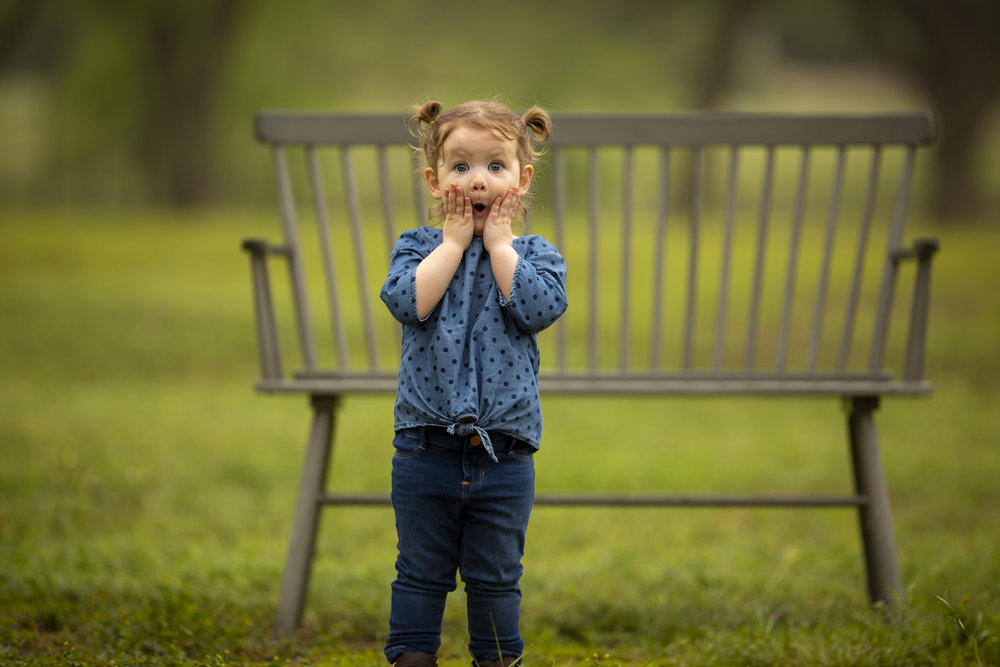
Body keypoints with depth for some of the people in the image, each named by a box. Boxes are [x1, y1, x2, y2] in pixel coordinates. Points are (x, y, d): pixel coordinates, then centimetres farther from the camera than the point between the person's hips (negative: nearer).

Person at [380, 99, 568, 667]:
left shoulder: (535, 254, 3)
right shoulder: (419, 247, 2)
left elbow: (539, 307, -17)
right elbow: (408, 302, -17)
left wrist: (498, 242, -10)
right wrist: (455, 241, -12)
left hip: (503, 456, 0)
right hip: (426, 451, 0)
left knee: (495, 578, 10)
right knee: (421, 575, 8)